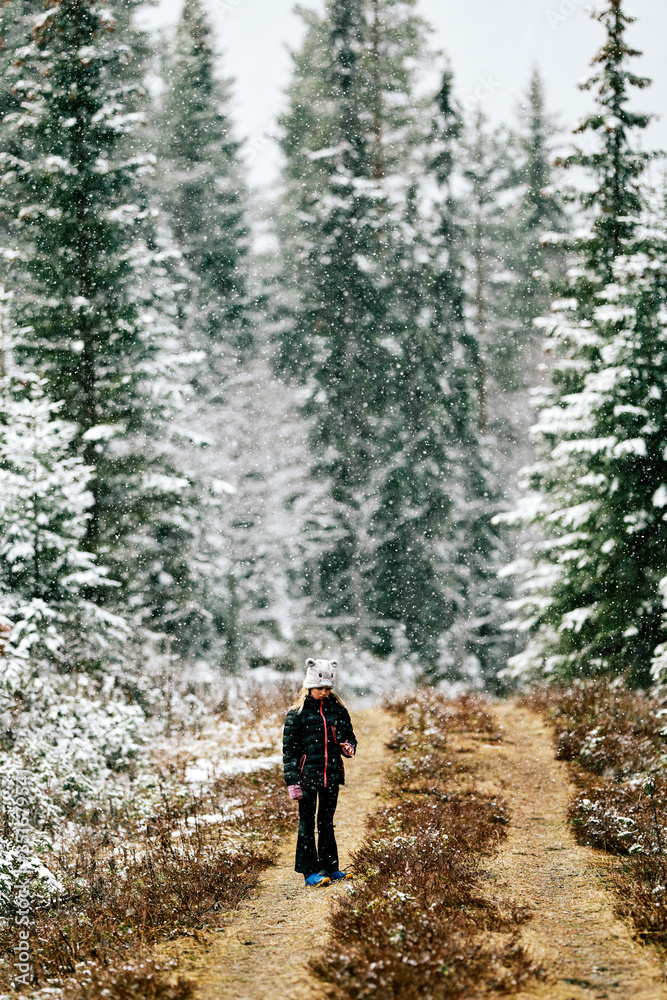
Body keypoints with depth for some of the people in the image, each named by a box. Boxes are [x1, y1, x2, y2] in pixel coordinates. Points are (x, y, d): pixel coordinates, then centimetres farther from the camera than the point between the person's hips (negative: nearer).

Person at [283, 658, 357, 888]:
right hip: (307, 773, -4)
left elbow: (349, 736, 16)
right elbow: (289, 748, -5)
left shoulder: (338, 709, 6)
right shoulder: (297, 713, -5)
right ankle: (310, 871, 3)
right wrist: (292, 780, -10)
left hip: (331, 774, 4)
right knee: (307, 822, 1)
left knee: (327, 821, 12)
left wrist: (348, 747, -9)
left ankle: (330, 867, 19)